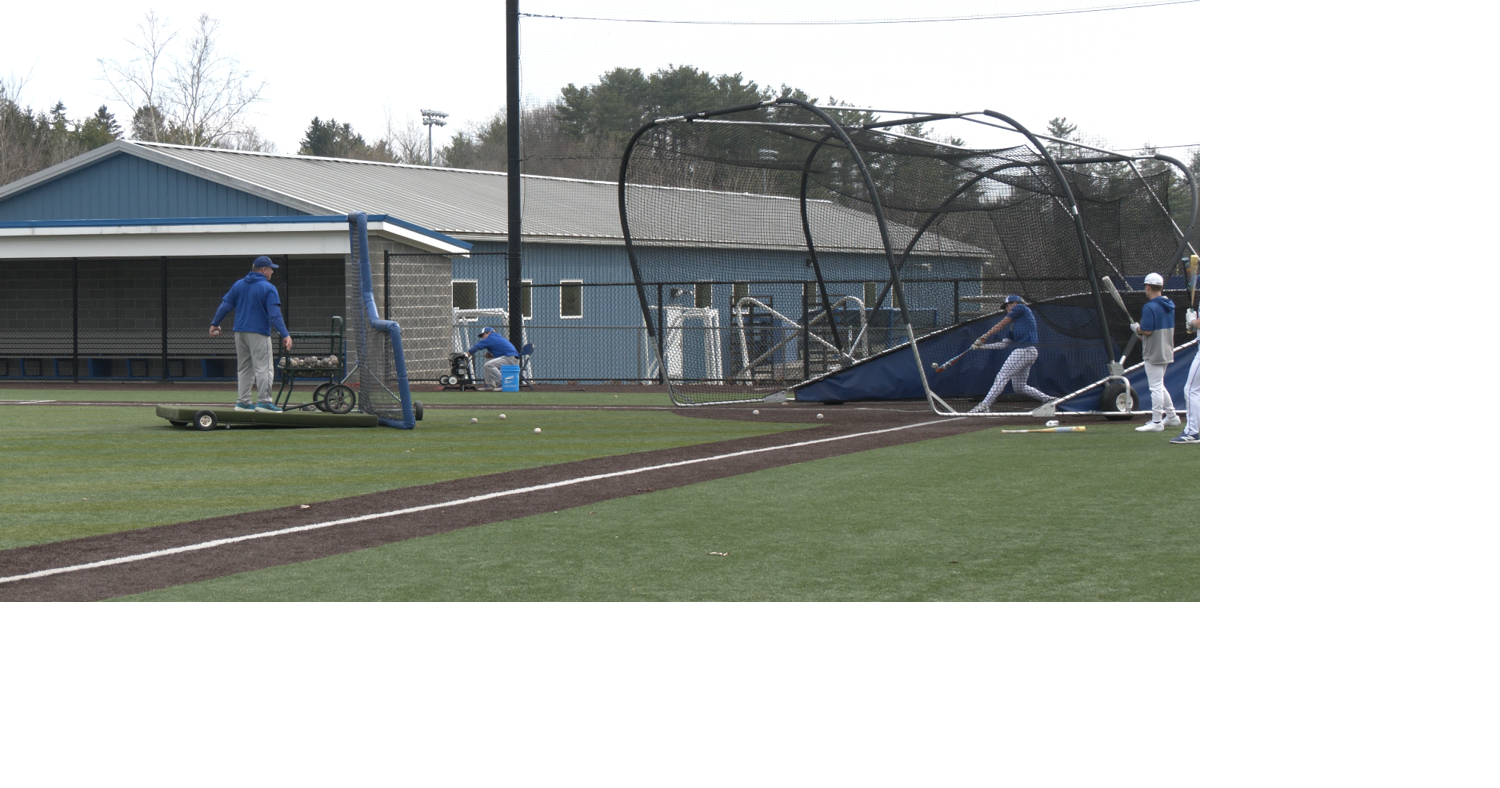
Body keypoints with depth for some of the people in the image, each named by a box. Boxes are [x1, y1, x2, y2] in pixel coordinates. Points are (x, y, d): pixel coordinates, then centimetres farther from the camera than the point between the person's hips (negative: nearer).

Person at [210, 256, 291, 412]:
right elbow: (274, 314, -16)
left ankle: (243, 402, 12)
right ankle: (264, 401, -9)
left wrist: (215, 324, 18)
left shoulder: (238, 285, 9)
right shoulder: (268, 288, -8)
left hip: (240, 333, 6)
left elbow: (225, 306, 9)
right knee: (262, 367, -4)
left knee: (244, 368, 13)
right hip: (259, 334, -6)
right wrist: (285, 335, -18)